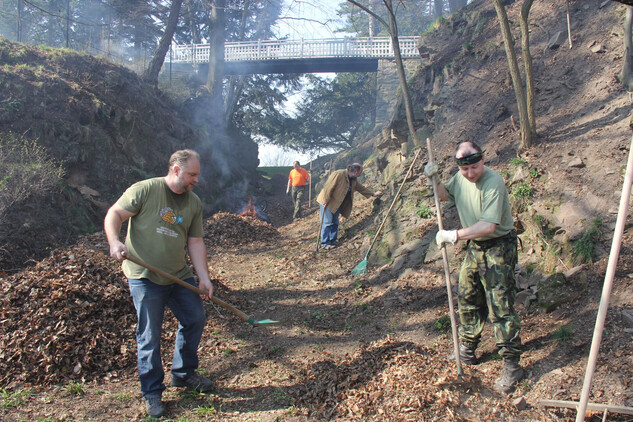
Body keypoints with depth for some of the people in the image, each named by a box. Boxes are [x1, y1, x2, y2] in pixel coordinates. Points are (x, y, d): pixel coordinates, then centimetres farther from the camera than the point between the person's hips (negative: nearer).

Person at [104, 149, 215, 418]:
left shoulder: (194, 203, 6)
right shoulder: (145, 190, -11)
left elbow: (195, 242, 8)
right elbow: (114, 215, -10)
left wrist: (204, 277, 0)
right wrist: (114, 241, -29)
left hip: (179, 275, 6)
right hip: (145, 278, -6)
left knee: (195, 320, 13)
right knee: (150, 337, 1)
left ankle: (183, 374, 33)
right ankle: (152, 393, 17)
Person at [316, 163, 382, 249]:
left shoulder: (353, 180, 8)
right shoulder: (338, 174, -22)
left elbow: (361, 188, 22)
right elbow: (328, 187, -24)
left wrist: (373, 194, 22)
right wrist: (326, 200, -23)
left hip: (337, 204, 9)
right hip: (327, 202, -9)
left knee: (335, 223, 11)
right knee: (327, 223, -7)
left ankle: (332, 241, 19)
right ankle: (325, 243, -2)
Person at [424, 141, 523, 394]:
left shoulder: (493, 183, -25)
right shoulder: (460, 178, 0)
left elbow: (489, 225, -32)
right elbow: (444, 195, 21)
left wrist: (455, 235, -31)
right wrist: (434, 180, 1)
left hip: (498, 247, -8)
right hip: (474, 246, 8)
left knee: (500, 306, -9)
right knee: (467, 298, 16)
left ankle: (512, 364, -1)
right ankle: (467, 348, 33)